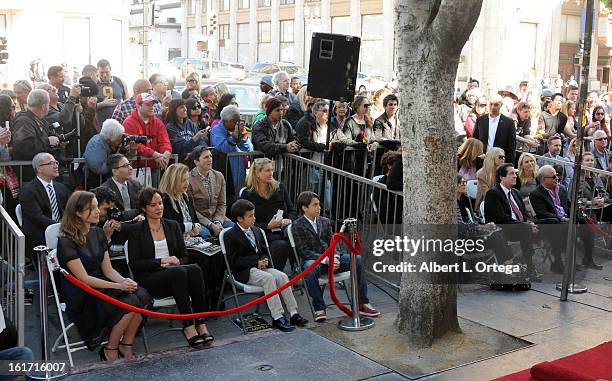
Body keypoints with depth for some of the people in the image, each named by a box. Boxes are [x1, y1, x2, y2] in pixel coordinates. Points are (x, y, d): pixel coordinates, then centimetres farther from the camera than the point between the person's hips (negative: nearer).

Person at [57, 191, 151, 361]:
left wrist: (124, 280, -14)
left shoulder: (98, 233, 9)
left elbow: (108, 270, 8)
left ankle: (126, 345, -6)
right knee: (129, 302, -27)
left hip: (101, 286, 7)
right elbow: (83, 278, -17)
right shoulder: (66, 241, -13)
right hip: (81, 297, -7)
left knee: (142, 295, -20)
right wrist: (118, 286, -23)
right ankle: (110, 350, -8)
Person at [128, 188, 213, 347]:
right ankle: (188, 325, -33)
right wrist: (161, 262, -13)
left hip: (177, 273, 4)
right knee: (179, 272, -35)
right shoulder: (137, 230, 5)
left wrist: (177, 262, -10)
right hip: (149, 280, -4)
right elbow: (134, 264, -3)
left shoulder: (173, 225, 18)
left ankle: (200, 323, -32)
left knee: (195, 269, -30)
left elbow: (184, 256, 14)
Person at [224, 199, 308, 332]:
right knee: (268, 278, -32)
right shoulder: (230, 235, -4)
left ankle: (293, 314, -19)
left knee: (282, 276, -20)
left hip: (260, 266, 6)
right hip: (244, 271, -6)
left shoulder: (257, 231, 19)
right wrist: (256, 262, -16)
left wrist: (264, 260, 1)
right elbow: (233, 261, -11)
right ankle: (277, 317, -31)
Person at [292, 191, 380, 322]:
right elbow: (304, 251, -10)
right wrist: (326, 260, -22)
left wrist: (334, 257, -11)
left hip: (330, 258, 5)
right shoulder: (297, 226, -3)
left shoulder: (325, 221, 16)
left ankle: (362, 304, -10)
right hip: (312, 260, -5)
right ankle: (319, 308, -27)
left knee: (357, 260, -17)